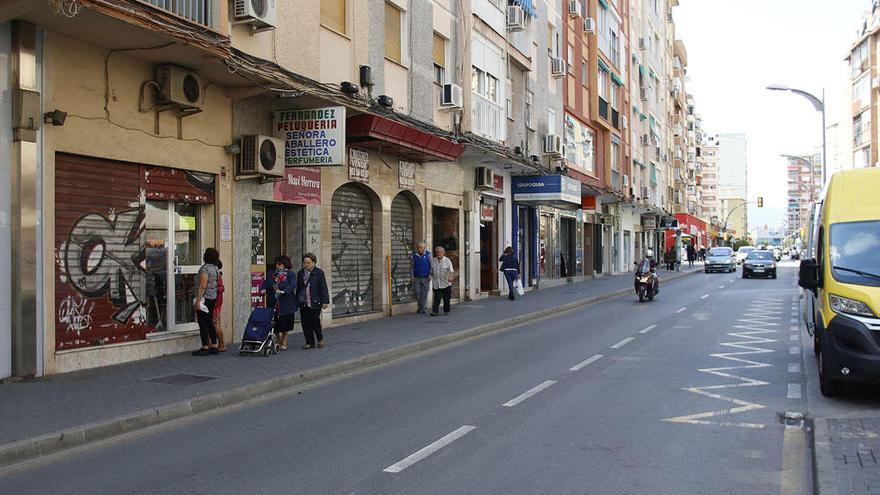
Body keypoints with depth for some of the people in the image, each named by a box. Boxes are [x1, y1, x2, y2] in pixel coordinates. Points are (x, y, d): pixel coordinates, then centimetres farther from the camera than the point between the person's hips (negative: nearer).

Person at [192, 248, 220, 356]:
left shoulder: (205, 268, -16)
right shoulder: (216, 268, 10)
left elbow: (203, 286, -21)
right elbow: (218, 284, 15)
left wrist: (197, 301, -20)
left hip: (205, 298, -9)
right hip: (213, 297, 9)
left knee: (202, 323, -3)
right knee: (209, 322, 13)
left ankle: (205, 348, -2)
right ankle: (214, 346, 15)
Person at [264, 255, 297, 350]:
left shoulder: (291, 274, 1)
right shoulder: (271, 273, 14)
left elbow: (292, 285, -14)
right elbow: (266, 282, 5)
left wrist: (283, 291, -29)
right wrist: (263, 289, -16)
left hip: (286, 303, -3)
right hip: (273, 302, 3)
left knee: (285, 323, 1)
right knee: (276, 322, 3)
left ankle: (284, 342, 15)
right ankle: (279, 341, 17)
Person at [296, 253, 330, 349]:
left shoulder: (319, 272, -1)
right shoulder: (300, 273, 13)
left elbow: (323, 288, -4)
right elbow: (298, 288, 18)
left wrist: (325, 301, -9)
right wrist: (297, 301, 14)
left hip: (315, 303, -4)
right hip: (303, 304, 4)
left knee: (315, 322, -2)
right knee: (306, 324, 4)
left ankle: (320, 339, 21)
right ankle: (309, 342, 13)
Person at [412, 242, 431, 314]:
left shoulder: (428, 255, -1)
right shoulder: (414, 255, 6)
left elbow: (431, 265, 1)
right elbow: (412, 266, 12)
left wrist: (430, 275, -6)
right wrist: (412, 276, 5)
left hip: (425, 278, -2)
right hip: (416, 278, 2)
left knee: (424, 294, -1)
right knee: (418, 293, 1)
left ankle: (424, 309, 5)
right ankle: (420, 308, 16)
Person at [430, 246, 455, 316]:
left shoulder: (447, 261, 0)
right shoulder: (433, 261, 9)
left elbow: (451, 270, -10)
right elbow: (431, 271, 17)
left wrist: (450, 277, -26)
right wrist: (430, 276, 6)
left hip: (446, 283, -1)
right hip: (436, 284, 1)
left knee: (446, 299, 5)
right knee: (436, 298, -6)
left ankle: (446, 311, 19)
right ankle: (434, 311, -8)